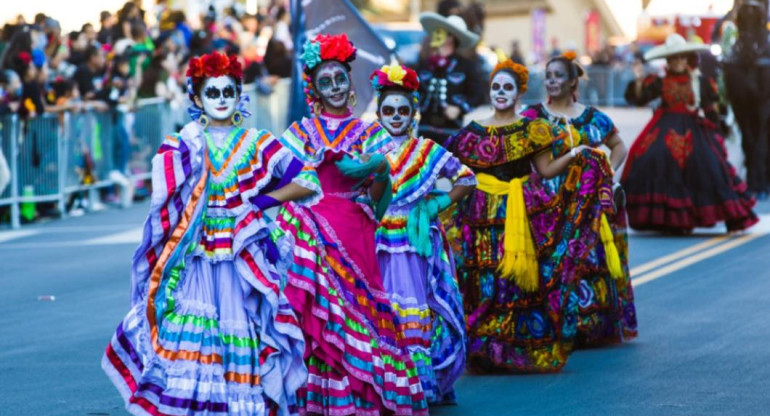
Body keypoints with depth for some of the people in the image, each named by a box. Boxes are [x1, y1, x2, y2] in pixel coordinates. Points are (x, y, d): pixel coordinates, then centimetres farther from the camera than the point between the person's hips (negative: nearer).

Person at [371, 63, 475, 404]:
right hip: (379, 243, 2)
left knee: (416, 307, -7)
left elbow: (467, 179, 7)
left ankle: (423, 381, -6)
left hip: (416, 242, -2)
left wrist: (439, 203, 0)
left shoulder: (428, 152, 4)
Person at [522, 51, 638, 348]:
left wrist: (608, 171, 6)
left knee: (595, 259, -1)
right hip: (552, 201, -2)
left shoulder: (592, 117, 11)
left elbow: (619, 146, 21)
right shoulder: (534, 117, 4)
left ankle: (594, 326, 6)